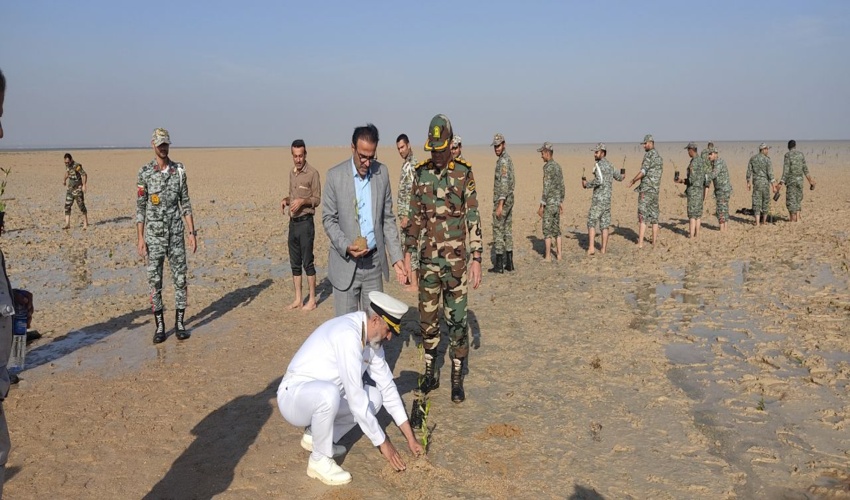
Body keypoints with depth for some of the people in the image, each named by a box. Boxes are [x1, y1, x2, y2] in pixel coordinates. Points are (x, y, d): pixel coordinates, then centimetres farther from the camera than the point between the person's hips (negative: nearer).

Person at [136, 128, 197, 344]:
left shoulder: (179, 170, 3)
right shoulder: (145, 172, -2)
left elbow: (186, 204, 5)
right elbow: (140, 207, -1)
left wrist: (192, 232, 0)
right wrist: (140, 237, -6)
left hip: (176, 234, 1)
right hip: (154, 235, -1)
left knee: (180, 278, 3)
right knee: (155, 280, 3)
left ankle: (180, 323, 14)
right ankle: (160, 326, 14)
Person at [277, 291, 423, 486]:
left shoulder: (372, 337, 0)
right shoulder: (348, 334, -28)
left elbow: (387, 386, 5)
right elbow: (355, 397, -29)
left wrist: (409, 436, 3)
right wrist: (382, 442, -20)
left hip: (321, 397, 9)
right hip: (294, 396, -9)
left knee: (375, 397, -3)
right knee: (329, 393, -38)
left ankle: (315, 436, 9)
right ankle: (319, 460, -14)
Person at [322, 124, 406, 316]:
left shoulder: (382, 172, 3)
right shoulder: (335, 175, -6)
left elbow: (388, 218, 7)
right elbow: (328, 219, -2)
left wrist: (397, 257, 1)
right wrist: (346, 246, -19)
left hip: (374, 262, 3)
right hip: (346, 263, -3)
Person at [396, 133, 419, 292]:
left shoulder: (411, 165, -16)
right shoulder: (407, 164, 16)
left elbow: (412, 193, -21)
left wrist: (406, 215, -21)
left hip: (409, 212, -10)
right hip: (406, 212, 10)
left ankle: (414, 283, -4)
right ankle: (410, 277, 21)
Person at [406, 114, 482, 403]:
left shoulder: (464, 173, -5)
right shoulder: (421, 174, 5)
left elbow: (473, 219, -5)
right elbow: (415, 218, 10)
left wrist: (476, 258, -10)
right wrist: (409, 255, 7)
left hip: (456, 260, -3)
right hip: (428, 259, 3)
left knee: (457, 319, 2)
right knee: (427, 317, 10)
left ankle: (457, 379, 14)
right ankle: (430, 372, 25)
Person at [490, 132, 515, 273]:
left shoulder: (503, 161, -17)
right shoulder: (508, 159, 15)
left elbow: (504, 183, -24)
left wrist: (500, 204, -27)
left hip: (502, 200, -10)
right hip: (509, 199, 10)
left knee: (498, 231, -5)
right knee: (508, 230, 11)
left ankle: (499, 264, -3)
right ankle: (509, 262, 14)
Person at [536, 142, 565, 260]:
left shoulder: (548, 167, -16)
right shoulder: (558, 166, 11)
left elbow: (547, 187, -20)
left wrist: (541, 205, -17)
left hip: (549, 203, -8)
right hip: (557, 202, 8)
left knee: (547, 230, -2)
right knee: (556, 229, 13)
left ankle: (548, 257, 0)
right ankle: (559, 255, 15)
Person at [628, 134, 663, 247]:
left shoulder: (649, 154, -11)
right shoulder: (659, 157, 16)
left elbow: (643, 171, -19)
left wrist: (633, 181, -10)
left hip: (646, 189, -8)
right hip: (655, 190, 8)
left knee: (642, 216, -8)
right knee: (654, 216, 11)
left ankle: (640, 243, -11)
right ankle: (654, 241, 13)